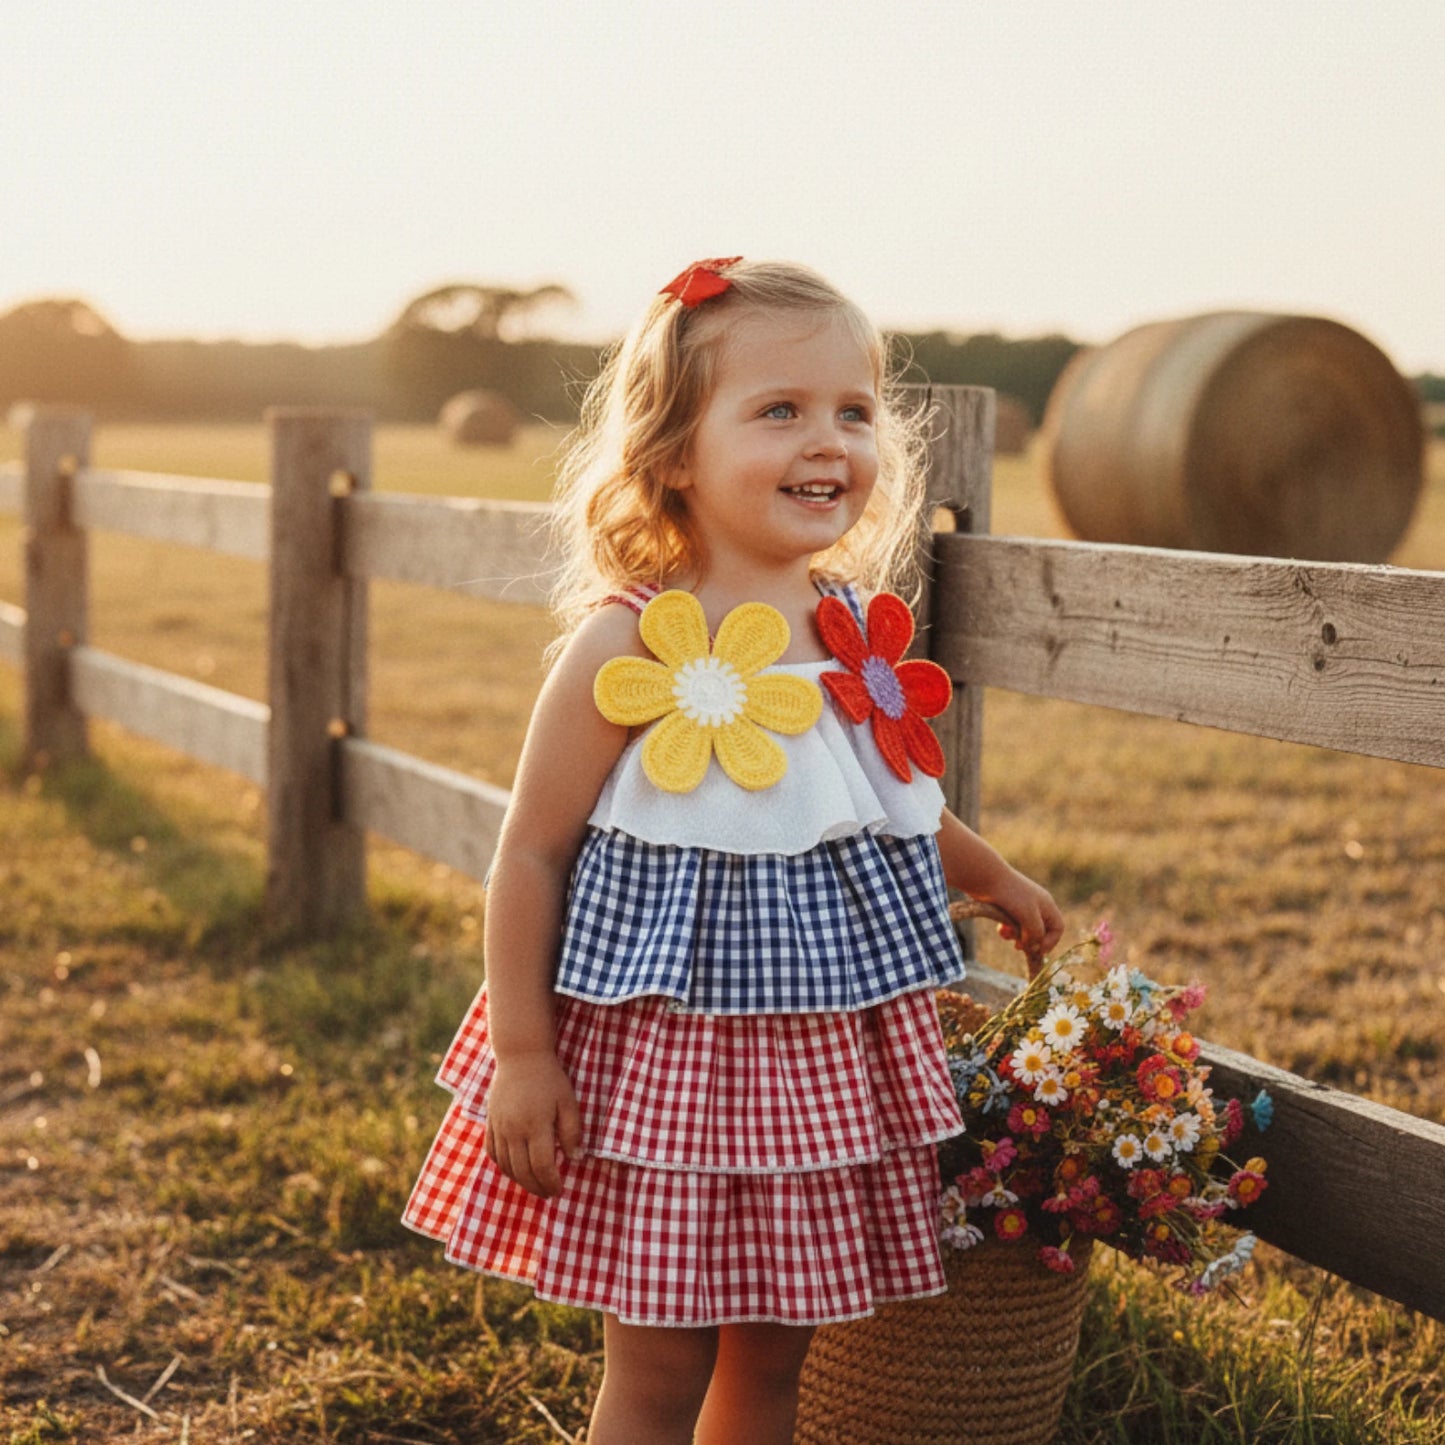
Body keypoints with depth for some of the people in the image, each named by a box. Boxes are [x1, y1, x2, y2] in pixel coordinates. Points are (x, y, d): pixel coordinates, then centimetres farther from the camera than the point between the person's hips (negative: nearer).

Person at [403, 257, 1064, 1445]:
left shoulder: (858, 628, 3)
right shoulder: (628, 647, -15)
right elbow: (531, 855, -11)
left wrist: (991, 875, 34)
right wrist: (521, 1055, -11)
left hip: (829, 1044, 5)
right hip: (667, 1043, -5)